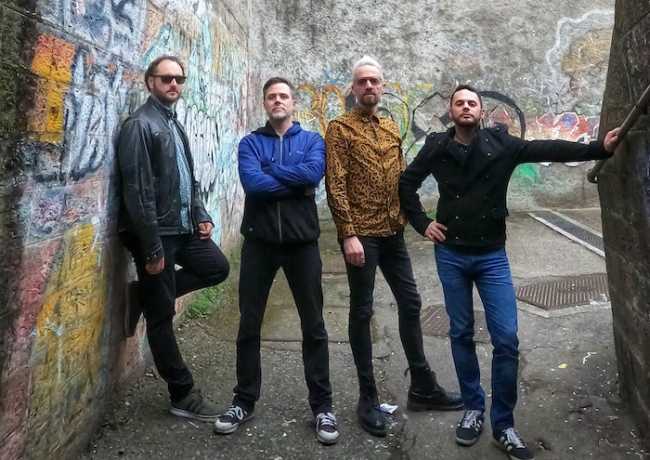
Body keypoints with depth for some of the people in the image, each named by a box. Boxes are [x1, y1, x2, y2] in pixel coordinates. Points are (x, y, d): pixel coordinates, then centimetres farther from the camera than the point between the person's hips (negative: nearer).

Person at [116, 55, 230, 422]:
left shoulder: (175, 124, 16)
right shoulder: (140, 125, -12)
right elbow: (137, 192, -18)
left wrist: (201, 215, 7)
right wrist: (152, 248, -20)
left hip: (184, 228, 9)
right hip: (156, 233, -8)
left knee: (217, 268, 15)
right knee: (162, 315, 2)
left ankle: (148, 295, 22)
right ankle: (184, 395, 13)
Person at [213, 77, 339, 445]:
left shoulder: (312, 140, 7)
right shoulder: (250, 143, 7)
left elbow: (314, 172, -15)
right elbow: (252, 183, -12)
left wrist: (269, 171, -10)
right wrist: (295, 183, -11)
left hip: (302, 243, 0)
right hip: (259, 242, 1)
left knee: (313, 326, 6)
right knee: (249, 326, 8)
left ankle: (322, 405, 21)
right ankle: (245, 401, 26)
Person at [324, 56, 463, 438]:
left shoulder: (392, 129, 15)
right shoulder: (340, 128, -4)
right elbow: (335, 185, -12)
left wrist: (408, 217, 9)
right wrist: (348, 235, -18)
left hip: (393, 233, 7)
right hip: (361, 234, -6)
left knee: (410, 303, 11)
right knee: (362, 313, 2)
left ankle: (423, 387, 27)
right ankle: (368, 398, 16)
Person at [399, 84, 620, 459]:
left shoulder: (501, 144, -2)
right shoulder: (437, 147, 0)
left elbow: (548, 150, -12)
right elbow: (407, 183, 10)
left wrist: (600, 148, -24)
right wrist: (422, 223, 1)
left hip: (493, 255, 0)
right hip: (451, 255, 1)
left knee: (506, 339, -3)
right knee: (462, 334, 10)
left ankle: (503, 424, 13)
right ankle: (474, 409, 27)